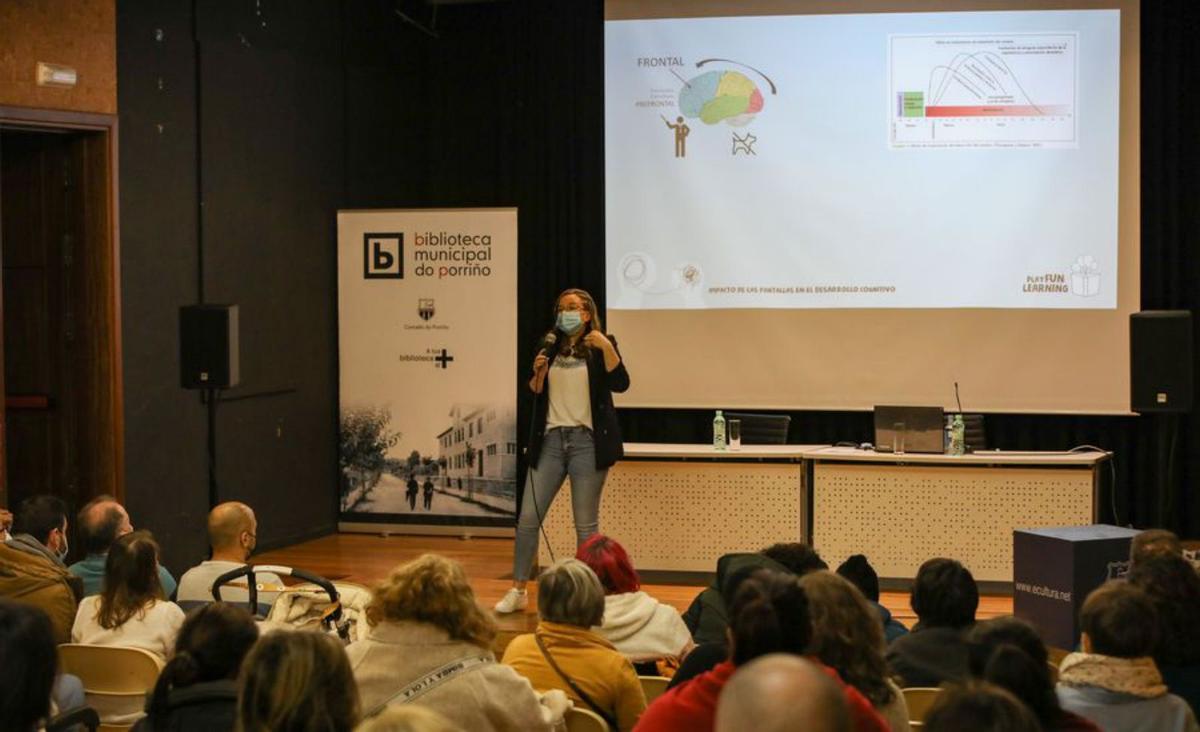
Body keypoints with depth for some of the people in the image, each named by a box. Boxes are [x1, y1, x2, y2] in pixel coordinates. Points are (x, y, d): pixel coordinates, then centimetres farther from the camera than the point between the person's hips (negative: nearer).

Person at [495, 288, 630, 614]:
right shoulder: (550, 346, 11)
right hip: (550, 439, 4)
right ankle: (518, 591, 11)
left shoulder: (600, 345, 0)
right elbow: (535, 392, 14)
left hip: (586, 440, -4)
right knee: (528, 518, 1)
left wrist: (607, 348, -24)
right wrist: (538, 373, -5)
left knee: (586, 524, 2)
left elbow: (620, 383, -13)